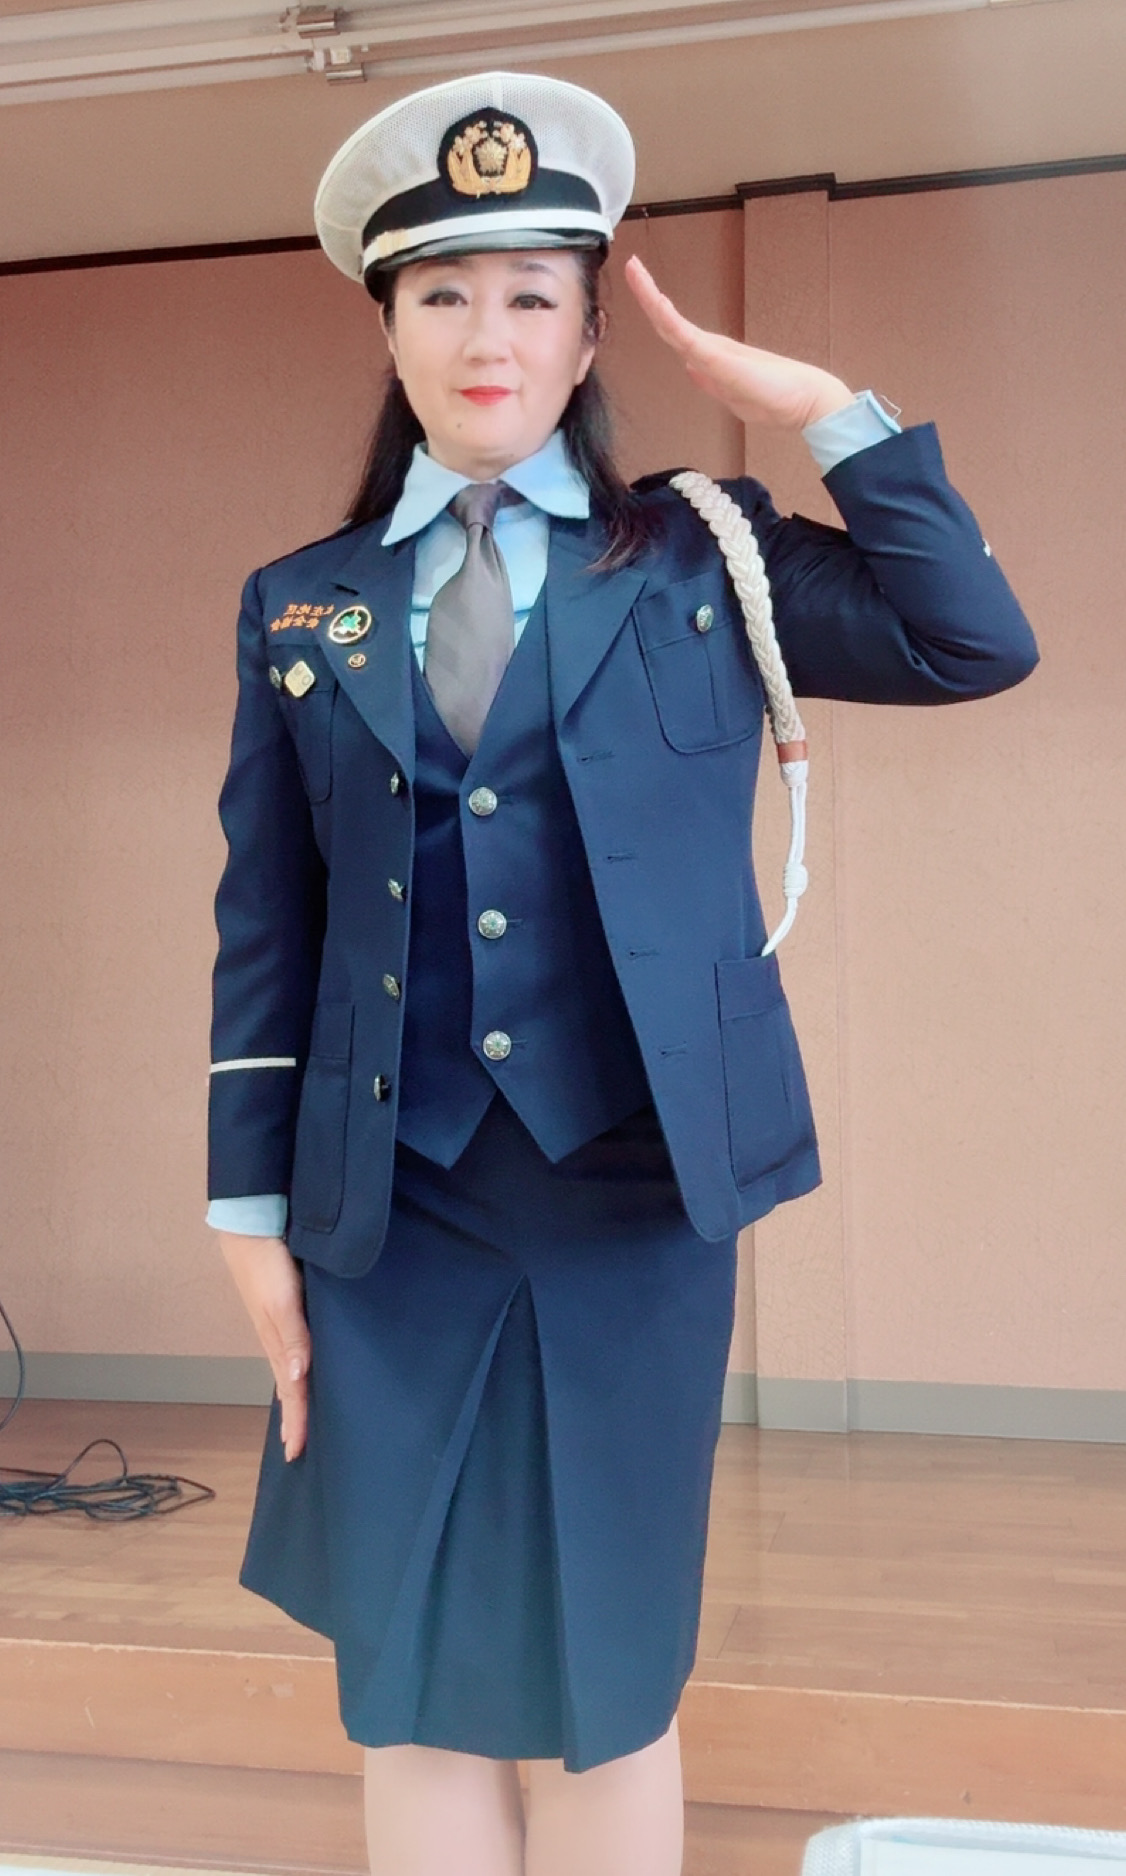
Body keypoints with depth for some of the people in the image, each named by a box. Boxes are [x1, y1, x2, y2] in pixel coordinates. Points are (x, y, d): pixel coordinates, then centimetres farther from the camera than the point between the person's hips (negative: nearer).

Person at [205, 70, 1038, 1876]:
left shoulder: (705, 556, 5)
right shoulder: (297, 605, 8)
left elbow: (976, 643, -6)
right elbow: (264, 928, 6)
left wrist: (821, 410, -6)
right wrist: (254, 1213, 4)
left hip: (636, 1196, -1)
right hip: (393, 1206, 2)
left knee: (612, 1674, 11)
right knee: (414, 1689, 10)